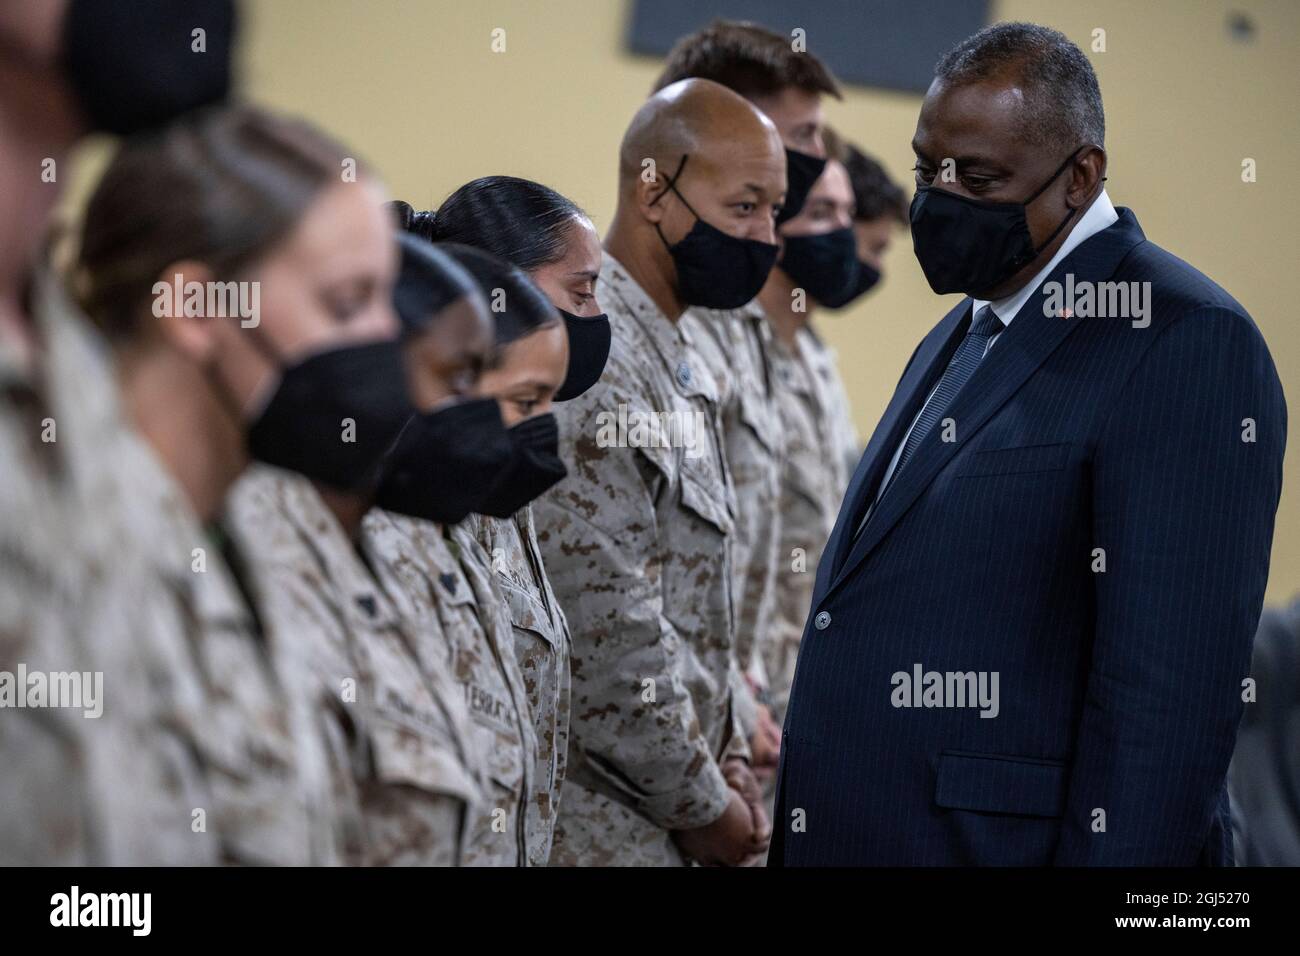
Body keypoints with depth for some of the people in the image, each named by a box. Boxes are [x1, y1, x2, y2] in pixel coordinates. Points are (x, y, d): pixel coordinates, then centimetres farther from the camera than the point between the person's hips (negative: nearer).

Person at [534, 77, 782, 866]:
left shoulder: (684, 369, 13)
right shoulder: (591, 359, -18)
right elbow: (609, 631, -21)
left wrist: (727, 760, 9)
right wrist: (705, 806, -12)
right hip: (599, 828, -9)